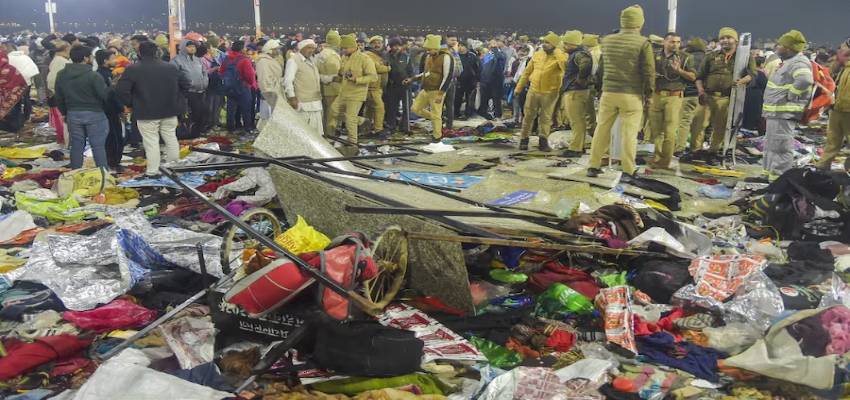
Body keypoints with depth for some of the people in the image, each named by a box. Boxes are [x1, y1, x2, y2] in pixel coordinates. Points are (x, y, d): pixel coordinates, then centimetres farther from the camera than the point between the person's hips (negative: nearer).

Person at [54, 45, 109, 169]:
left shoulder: (61, 75, 5)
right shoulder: (93, 75, -16)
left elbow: (59, 98, 12)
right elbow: (105, 95, -16)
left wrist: (65, 113, 21)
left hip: (73, 114, 5)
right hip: (94, 114, -5)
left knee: (76, 146, 12)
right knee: (98, 146, 0)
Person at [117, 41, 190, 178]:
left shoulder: (133, 69, -8)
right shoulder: (171, 67, 4)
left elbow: (122, 90, -13)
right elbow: (186, 85, 8)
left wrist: (132, 103, 1)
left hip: (146, 113, -4)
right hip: (169, 111, 4)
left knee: (151, 142, -1)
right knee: (171, 138, 16)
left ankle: (152, 170, 1)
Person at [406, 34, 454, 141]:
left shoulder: (446, 57, -15)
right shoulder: (428, 57, 10)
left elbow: (447, 77, -18)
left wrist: (440, 94, -21)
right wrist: (412, 79, 15)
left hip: (437, 91, -8)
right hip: (425, 90, 8)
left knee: (436, 116, -2)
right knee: (415, 109, 10)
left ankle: (437, 137, 14)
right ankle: (434, 118, 25)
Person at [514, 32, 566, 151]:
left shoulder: (560, 57, -9)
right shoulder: (537, 54, 4)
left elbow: (566, 66, -32)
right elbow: (527, 72, 12)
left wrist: (556, 52, -26)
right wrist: (519, 87, 13)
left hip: (550, 93, -4)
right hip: (533, 90, 4)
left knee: (546, 118, 5)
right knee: (528, 116, 9)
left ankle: (543, 141, 16)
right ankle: (524, 139, 21)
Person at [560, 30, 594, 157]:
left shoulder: (579, 54, -16)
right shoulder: (576, 53, 17)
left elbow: (586, 64, -36)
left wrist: (580, 79, -25)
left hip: (575, 92, -11)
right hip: (571, 91, 11)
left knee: (576, 121, -7)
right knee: (579, 120, 16)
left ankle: (575, 149, -4)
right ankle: (579, 146, 25)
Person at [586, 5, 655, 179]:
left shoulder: (607, 40, 5)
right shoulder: (643, 43, -8)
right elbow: (649, 72, -7)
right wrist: (649, 92, 3)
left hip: (608, 93, 4)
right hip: (632, 95, -3)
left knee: (602, 130, 10)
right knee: (629, 133, 0)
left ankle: (593, 166, 15)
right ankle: (628, 171, 3)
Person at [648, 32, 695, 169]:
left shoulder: (684, 58, 6)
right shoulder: (655, 55, 10)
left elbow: (693, 77, 4)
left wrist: (679, 70, -13)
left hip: (674, 97, -2)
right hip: (656, 96, 2)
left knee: (670, 131, -6)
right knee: (655, 129, 4)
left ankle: (665, 162, -1)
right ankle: (657, 158, 14)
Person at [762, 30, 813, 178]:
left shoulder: (799, 62, -16)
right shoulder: (789, 61, 18)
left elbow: (804, 80, -35)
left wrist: (790, 95, -24)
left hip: (785, 113, -11)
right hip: (775, 112, 11)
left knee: (781, 146, -10)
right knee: (771, 144, 20)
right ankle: (769, 173, 31)